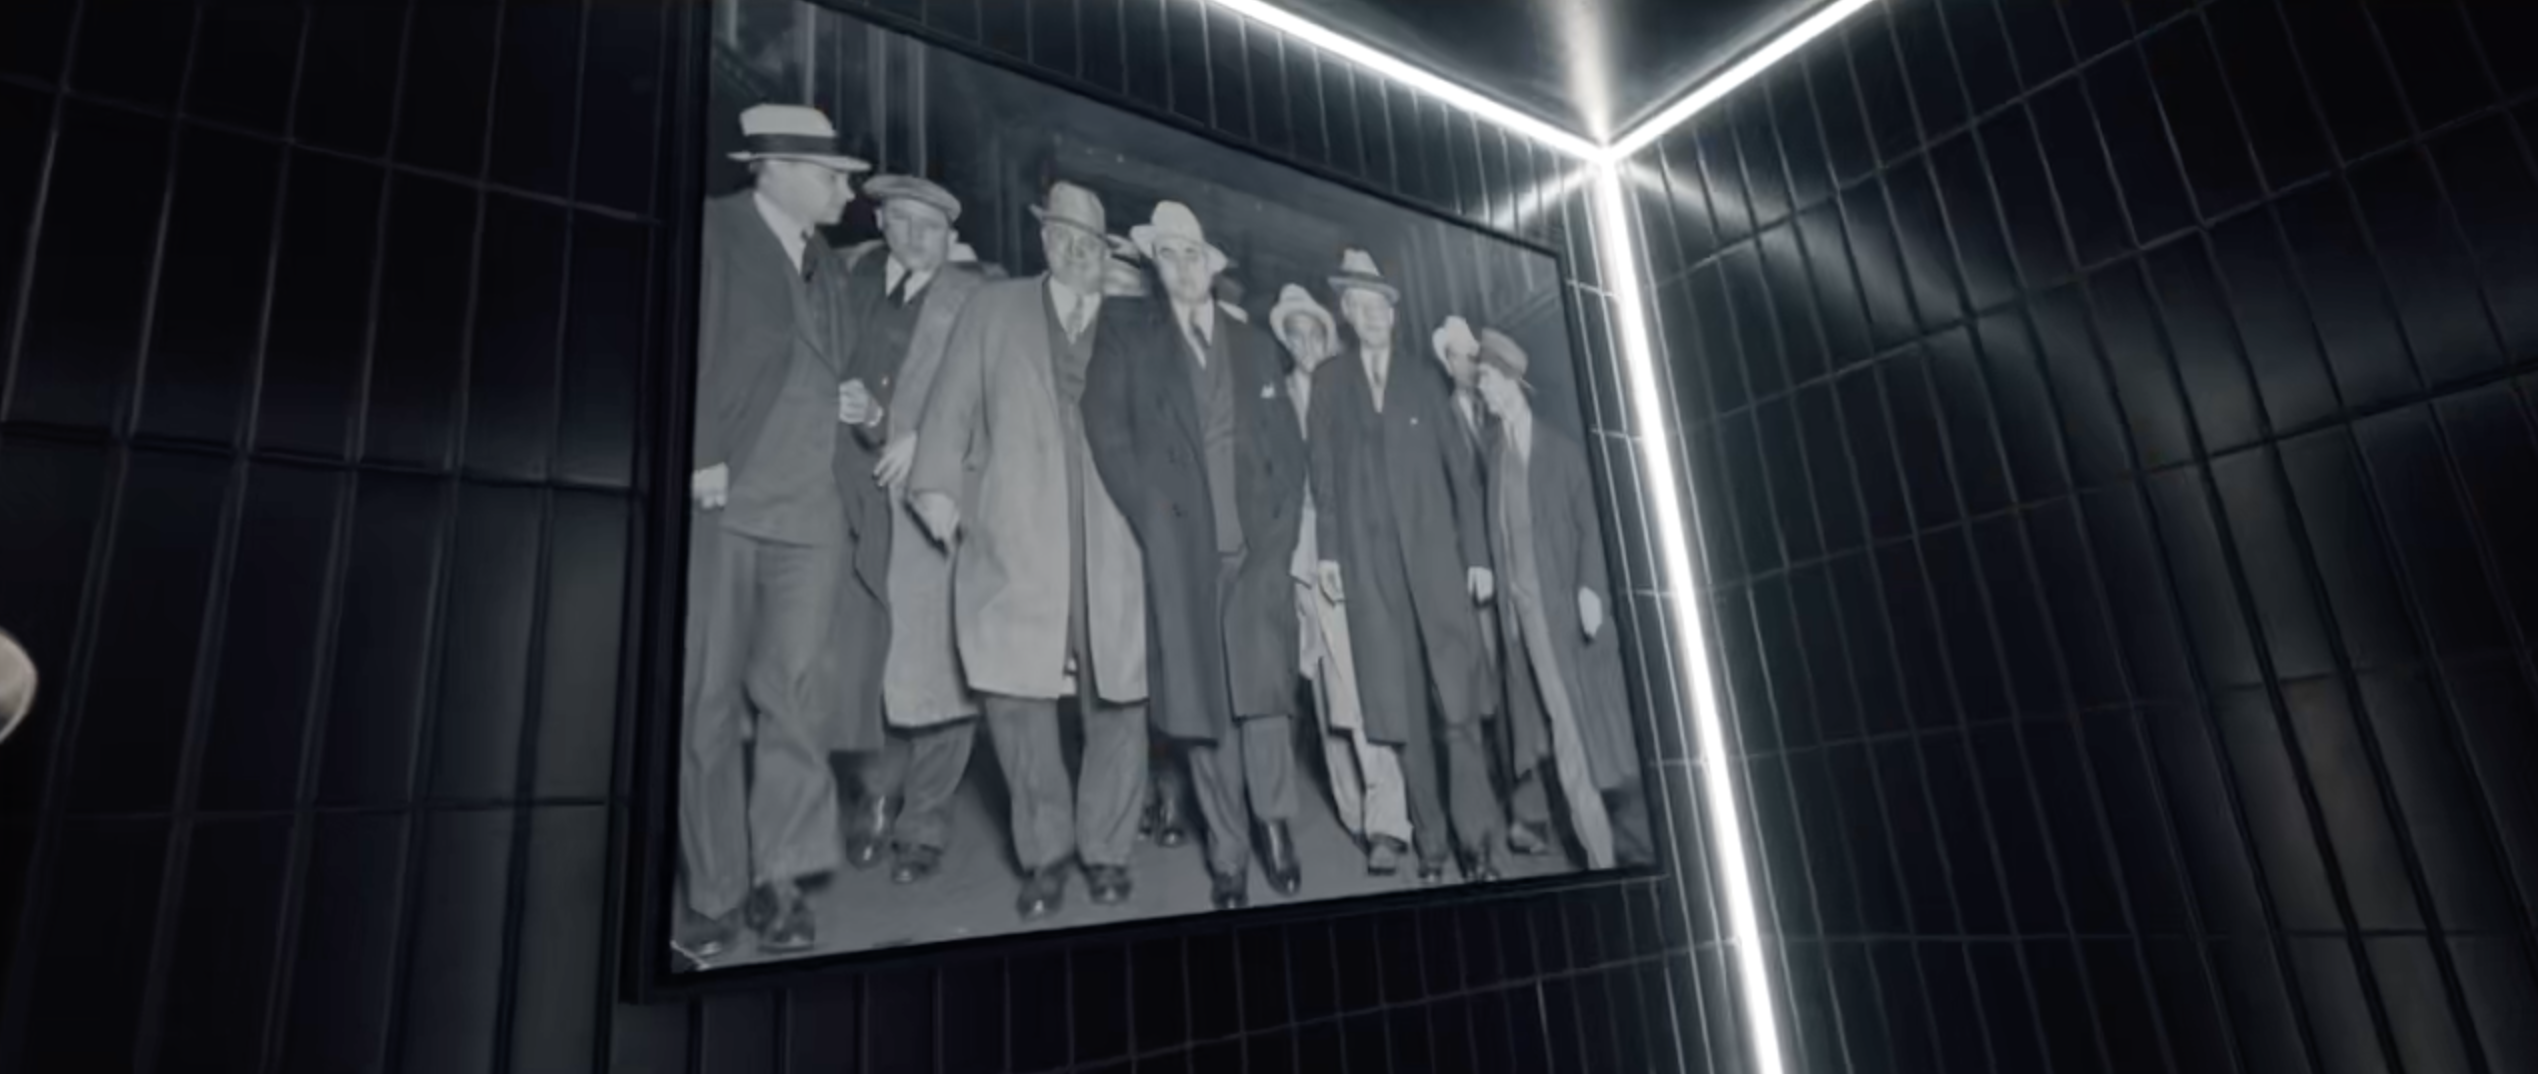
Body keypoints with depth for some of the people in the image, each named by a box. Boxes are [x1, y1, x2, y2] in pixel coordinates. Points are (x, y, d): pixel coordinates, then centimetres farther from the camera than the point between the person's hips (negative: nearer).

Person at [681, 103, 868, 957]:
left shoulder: (822, 262, 19)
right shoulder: (715, 228, 0)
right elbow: (695, 346, -8)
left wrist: (844, 404, 9)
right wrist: (701, 457, -15)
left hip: (810, 507, 4)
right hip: (720, 499, -4)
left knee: (790, 687, -3)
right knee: (708, 697, 3)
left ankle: (780, 878, 8)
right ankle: (713, 890, 14)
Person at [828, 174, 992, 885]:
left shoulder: (972, 297, 4)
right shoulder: (850, 275, 15)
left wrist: (925, 439, -13)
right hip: (856, 489, 3)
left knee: (935, 660, -2)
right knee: (856, 652, 3)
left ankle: (924, 825, 12)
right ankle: (876, 793, 24)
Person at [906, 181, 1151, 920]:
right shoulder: (993, 310, 15)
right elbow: (952, 406, 10)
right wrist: (938, 487, -1)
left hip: (1113, 545, 0)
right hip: (1015, 541, 0)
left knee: (1117, 699, 2)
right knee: (1013, 694, -3)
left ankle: (1106, 846, 21)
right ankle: (1045, 850, 17)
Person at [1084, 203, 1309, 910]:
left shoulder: (1253, 342, 16)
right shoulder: (1130, 340, 9)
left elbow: (1288, 441, 14)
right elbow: (1105, 430, 0)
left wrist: (1284, 521, 2)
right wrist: (1150, 516, -8)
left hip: (1258, 543, 1)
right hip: (1180, 549, -1)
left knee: (1264, 692, -5)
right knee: (1201, 703, 1)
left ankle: (1273, 824, 13)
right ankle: (1228, 853, 11)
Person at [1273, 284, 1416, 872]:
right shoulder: (1279, 392, 13)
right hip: (1305, 550, 2)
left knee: (1363, 683, -8)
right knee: (1329, 687, 5)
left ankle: (1387, 819, -4)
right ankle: (1355, 809, 16)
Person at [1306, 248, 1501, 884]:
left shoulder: (1424, 381, 14)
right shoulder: (1329, 381, 11)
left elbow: (1459, 470, 10)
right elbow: (1322, 470, 6)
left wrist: (1477, 554, 3)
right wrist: (1328, 551, -3)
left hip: (1435, 554, 1)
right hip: (1368, 561, 0)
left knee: (1457, 703, -4)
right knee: (1403, 708, 2)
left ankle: (1477, 838, 6)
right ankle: (1431, 841, 11)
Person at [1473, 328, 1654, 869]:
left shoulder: (1562, 448, 3)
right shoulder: (1494, 456, 11)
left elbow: (1589, 524, -4)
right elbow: (1498, 535, 7)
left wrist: (1590, 587, -15)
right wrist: (1501, 599, 1)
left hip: (1570, 603, -2)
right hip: (1523, 611, 2)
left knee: (1602, 726, 4)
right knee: (1565, 737, 1)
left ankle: (1638, 846, 19)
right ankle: (1602, 856, 9)